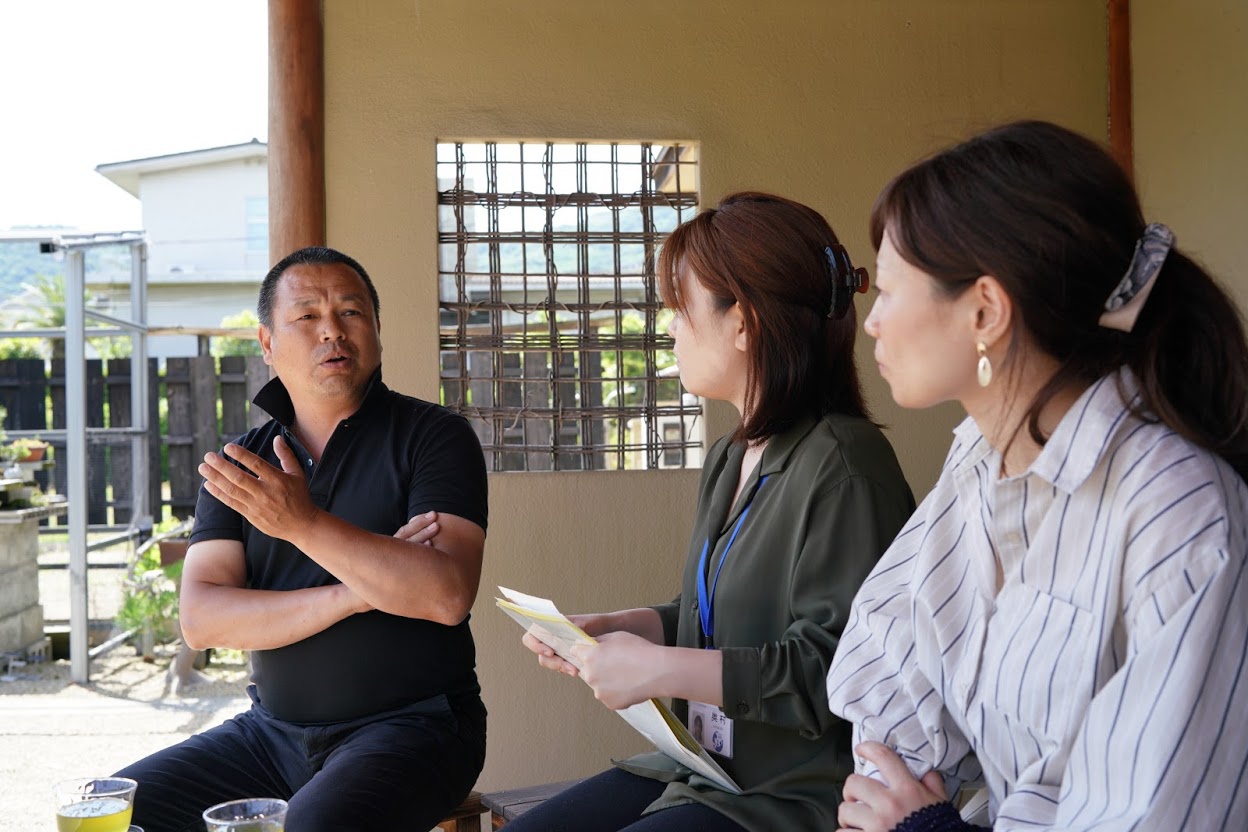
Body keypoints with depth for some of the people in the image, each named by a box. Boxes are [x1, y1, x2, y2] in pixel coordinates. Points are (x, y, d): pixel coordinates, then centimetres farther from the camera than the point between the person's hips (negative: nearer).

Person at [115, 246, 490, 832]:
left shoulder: (433, 436, -5)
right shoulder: (241, 466, 8)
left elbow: (448, 596, -19)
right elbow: (201, 619, -5)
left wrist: (304, 524, -25)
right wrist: (354, 594, -16)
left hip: (411, 725, -4)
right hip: (273, 729, 5)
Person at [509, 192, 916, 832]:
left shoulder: (841, 463, -19)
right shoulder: (728, 460, 12)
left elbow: (834, 673, -25)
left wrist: (660, 670, -22)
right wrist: (606, 629, 6)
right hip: (704, 770, 9)